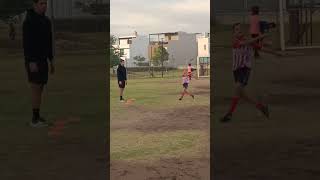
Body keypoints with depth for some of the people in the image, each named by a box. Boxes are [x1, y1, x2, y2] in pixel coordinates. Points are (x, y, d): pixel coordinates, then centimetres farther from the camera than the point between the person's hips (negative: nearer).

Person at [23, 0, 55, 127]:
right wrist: (31, 62, -25)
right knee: (36, 88, -9)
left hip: (43, 60, 8)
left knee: (40, 88, 9)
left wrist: (51, 60, 15)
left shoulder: (46, 21, 13)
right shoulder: (29, 21, -14)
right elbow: (26, 42, -20)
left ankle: (36, 117, 15)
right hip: (33, 61, -8)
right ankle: (35, 119, -3)